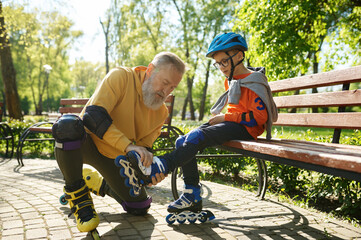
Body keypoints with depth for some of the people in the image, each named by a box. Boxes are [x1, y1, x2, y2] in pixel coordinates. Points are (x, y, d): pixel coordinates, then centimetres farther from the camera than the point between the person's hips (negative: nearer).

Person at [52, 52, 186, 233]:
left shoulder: (161, 112, -5)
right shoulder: (121, 77, -22)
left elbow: (143, 146, -1)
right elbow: (93, 115, -34)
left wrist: (150, 166, -24)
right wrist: (128, 145, -44)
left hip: (115, 157, 5)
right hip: (88, 142, -5)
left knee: (139, 208, 2)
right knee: (67, 125, -40)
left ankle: (94, 182, 28)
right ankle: (77, 194, -17)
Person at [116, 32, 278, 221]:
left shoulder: (254, 82, -9)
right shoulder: (230, 81, 19)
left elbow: (259, 117, -17)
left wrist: (225, 117, -16)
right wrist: (219, 117, 13)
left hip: (244, 128, -9)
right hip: (230, 123, 9)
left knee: (196, 136, -32)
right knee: (182, 141, -12)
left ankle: (156, 168, -41)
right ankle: (192, 197, -15)